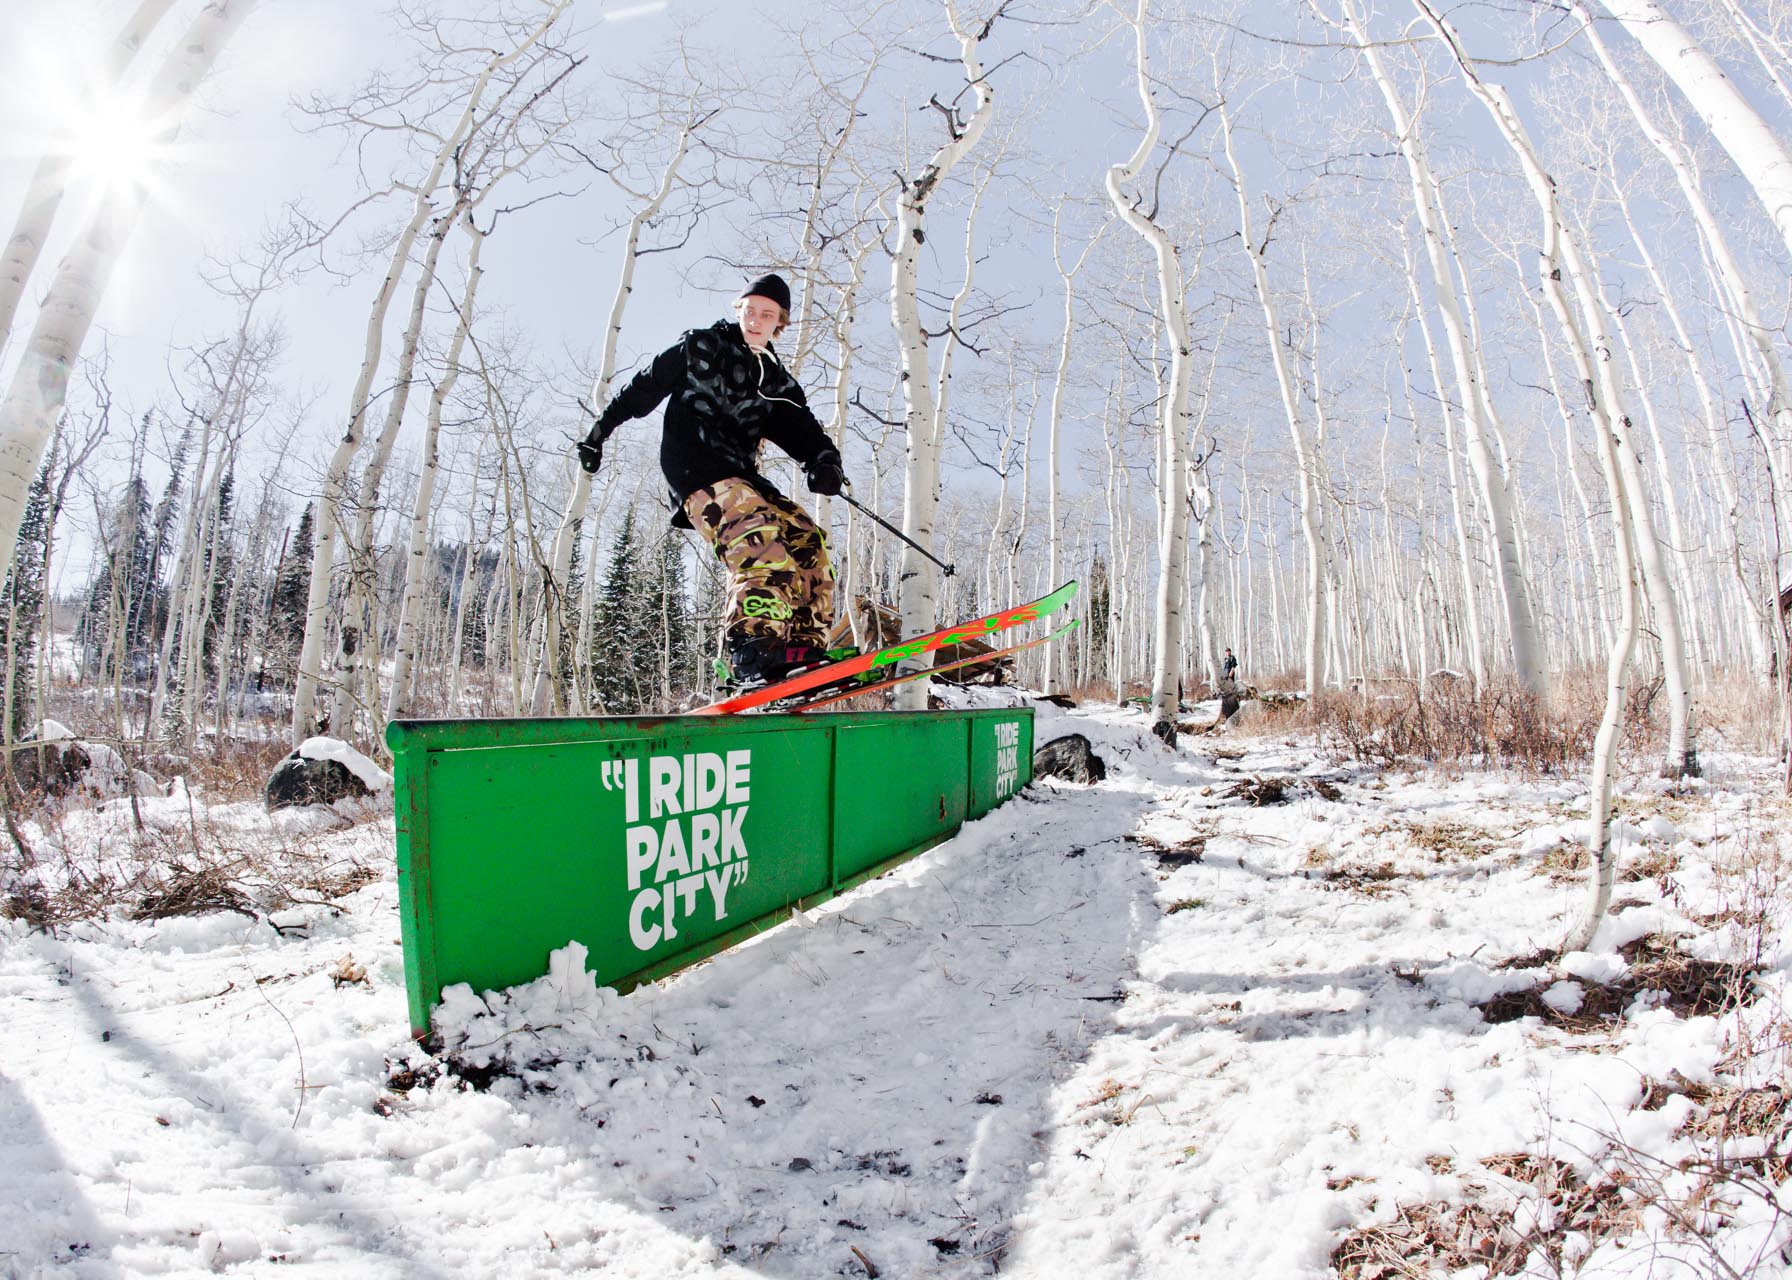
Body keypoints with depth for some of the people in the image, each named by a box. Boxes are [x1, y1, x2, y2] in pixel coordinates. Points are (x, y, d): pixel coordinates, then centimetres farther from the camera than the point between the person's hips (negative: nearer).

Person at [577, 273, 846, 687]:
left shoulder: (776, 381, 20)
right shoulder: (699, 347, 8)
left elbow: (801, 430, 6)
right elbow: (641, 389, 14)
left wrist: (824, 460, -17)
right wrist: (599, 431, 16)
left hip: (741, 476, 7)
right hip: (695, 469, -6)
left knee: (807, 539, -9)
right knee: (759, 538, -31)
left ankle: (805, 644, -11)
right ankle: (752, 645, -43)